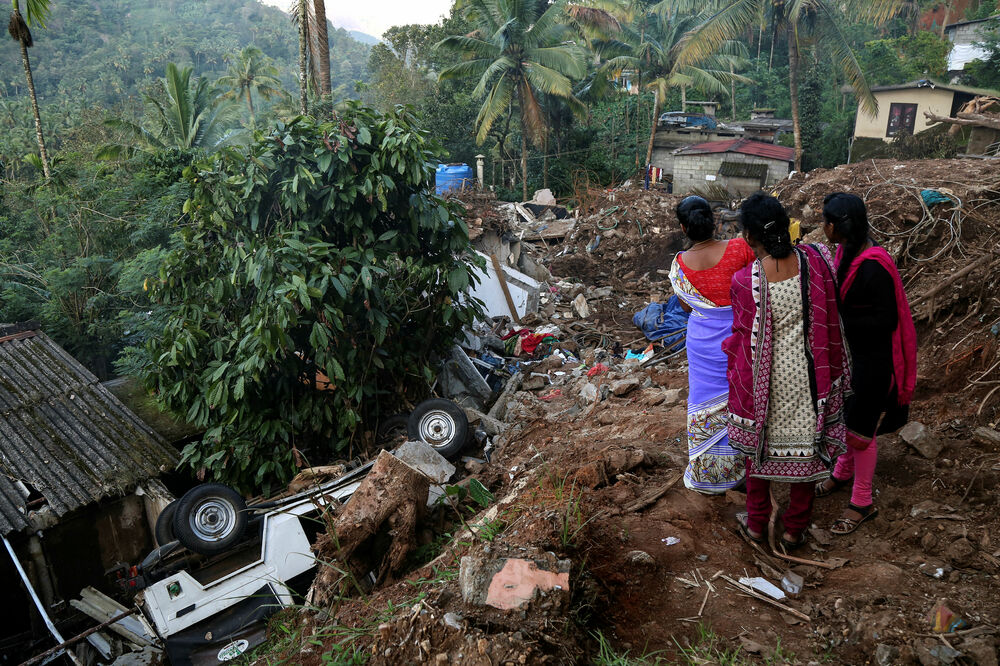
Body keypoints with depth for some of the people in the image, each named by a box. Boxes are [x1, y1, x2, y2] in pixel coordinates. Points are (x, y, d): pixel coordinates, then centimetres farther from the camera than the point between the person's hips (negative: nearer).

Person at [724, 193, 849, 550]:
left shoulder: (745, 281, -21)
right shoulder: (815, 260, -14)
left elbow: (744, 336, -8)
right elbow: (830, 319, -2)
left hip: (764, 380, -2)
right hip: (809, 376, 2)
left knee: (759, 445, 20)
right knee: (808, 448, 18)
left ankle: (756, 523, 36)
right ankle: (795, 529, 34)